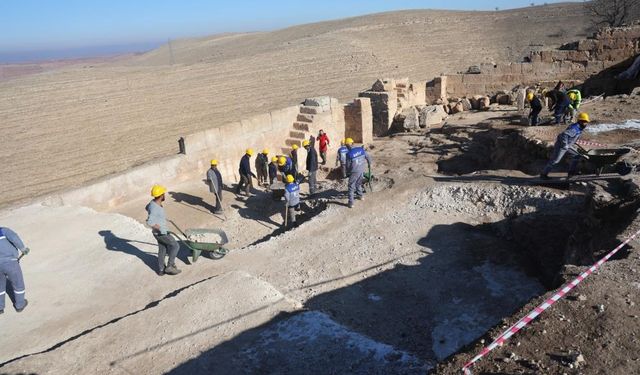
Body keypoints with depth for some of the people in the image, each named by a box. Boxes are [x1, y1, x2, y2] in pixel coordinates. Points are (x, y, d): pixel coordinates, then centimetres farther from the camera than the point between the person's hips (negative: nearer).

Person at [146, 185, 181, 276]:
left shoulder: (153, 202, -1)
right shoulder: (155, 208, -30)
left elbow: (147, 208, 23)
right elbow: (149, 222, -38)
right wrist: (159, 228, -27)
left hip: (160, 232, 9)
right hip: (161, 233, -9)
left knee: (162, 250, 19)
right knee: (175, 246, 2)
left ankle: (161, 270, 29)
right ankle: (170, 266, 6)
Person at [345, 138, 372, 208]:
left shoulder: (349, 154, -19)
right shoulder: (361, 149, -7)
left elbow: (348, 165, -9)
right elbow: (367, 157, 6)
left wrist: (347, 172, 11)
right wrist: (369, 164, 25)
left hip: (354, 172, -5)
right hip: (361, 170, 5)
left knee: (351, 187, 7)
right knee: (359, 184, 29)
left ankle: (351, 202, 6)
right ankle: (361, 196, 44)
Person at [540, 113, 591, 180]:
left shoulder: (579, 128, 6)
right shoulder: (575, 128, -25)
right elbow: (564, 134, -38)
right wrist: (565, 145, -33)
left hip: (567, 146, 10)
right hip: (561, 146, -10)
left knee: (576, 156, 11)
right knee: (555, 160, -6)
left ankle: (571, 172, 21)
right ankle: (543, 174, 2)